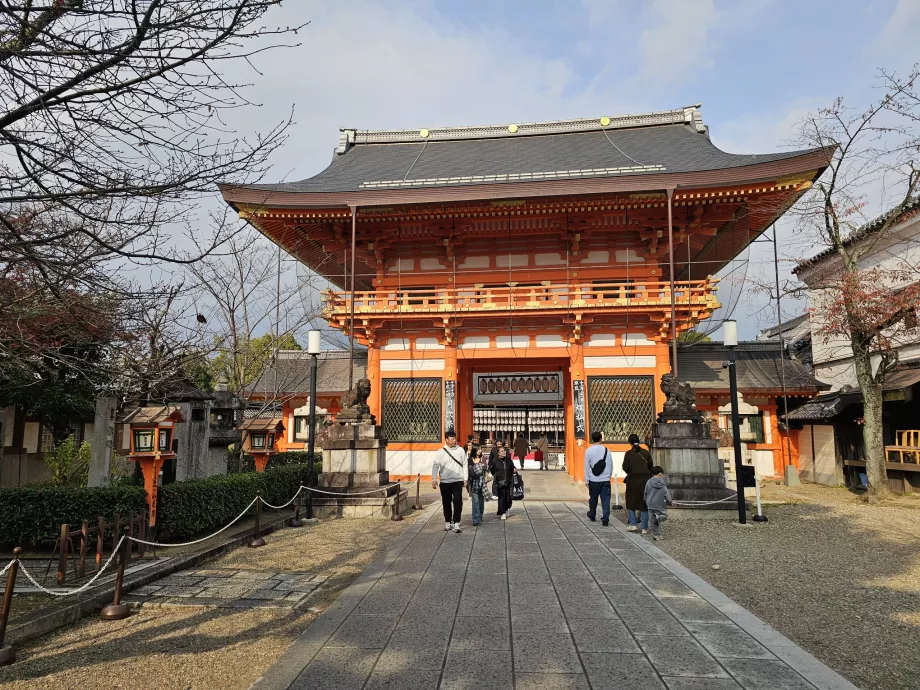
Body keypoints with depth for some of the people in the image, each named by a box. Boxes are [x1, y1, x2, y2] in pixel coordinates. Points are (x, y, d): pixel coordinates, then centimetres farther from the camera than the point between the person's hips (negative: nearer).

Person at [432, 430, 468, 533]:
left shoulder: (461, 450, 3)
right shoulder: (441, 452, 0)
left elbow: (465, 465, 6)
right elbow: (435, 466, -3)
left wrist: (465, 478, 3)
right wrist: (434, 479, -13)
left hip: (457, 481, 0)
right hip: (445, 482, 0)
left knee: (458, 502, -8)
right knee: (446, 503, 10)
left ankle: (456, 524, -3)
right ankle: (448, 523, 24)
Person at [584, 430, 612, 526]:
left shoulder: (588, 451, -6)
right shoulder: (606, 450, 0)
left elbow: (587, 467, -4)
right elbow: (611, 465, 6)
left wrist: (587, 480, 2)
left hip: (593, 480, -1)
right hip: (605, 479, 1)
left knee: (593, 498, 16)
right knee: (605, 499, 2)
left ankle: (592, 515, 33)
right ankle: (605, 519, -3)